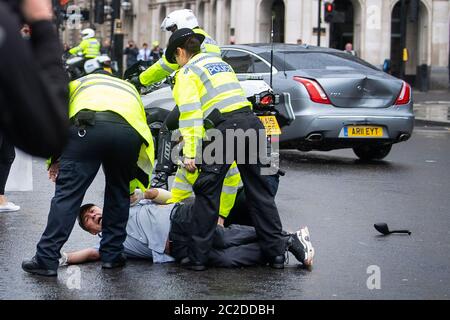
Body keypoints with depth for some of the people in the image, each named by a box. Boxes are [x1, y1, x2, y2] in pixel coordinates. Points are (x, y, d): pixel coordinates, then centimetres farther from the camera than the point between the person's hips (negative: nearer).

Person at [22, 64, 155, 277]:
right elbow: (145, 137, 42)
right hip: (129, 131, 3)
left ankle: (47, 259, -2)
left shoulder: (78, 83, 40)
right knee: (119, 193, 23)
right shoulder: (129, 88, 46)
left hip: (88, 126, -2)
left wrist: (55, 157, 20)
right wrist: (132, 187, 47)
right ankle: (112, 255, 24)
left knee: (67, 193, -1)